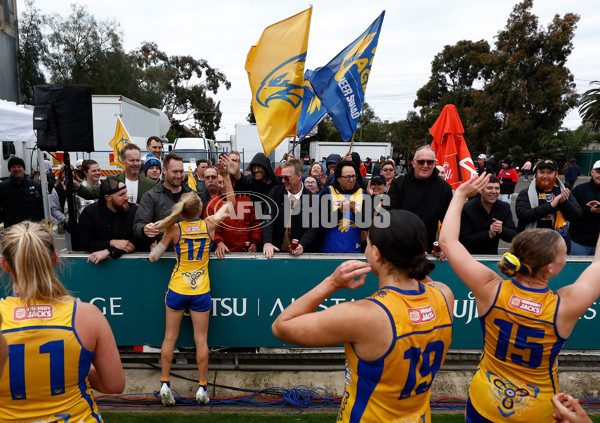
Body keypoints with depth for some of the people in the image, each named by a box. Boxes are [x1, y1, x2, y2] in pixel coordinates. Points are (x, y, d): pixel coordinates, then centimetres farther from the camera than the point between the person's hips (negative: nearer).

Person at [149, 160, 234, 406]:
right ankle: (202, 388, 15)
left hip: (177, 290, 0)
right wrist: (226, 174, 8)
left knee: (170, 338, 13)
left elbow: (154, 257, -2)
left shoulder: (174, 228, -8)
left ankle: (165, 384, 17)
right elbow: (230, 201, 7)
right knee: (201, 340, 9)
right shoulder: (209, 224, -7)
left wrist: (160, 238, 15)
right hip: (201, 292, 0)